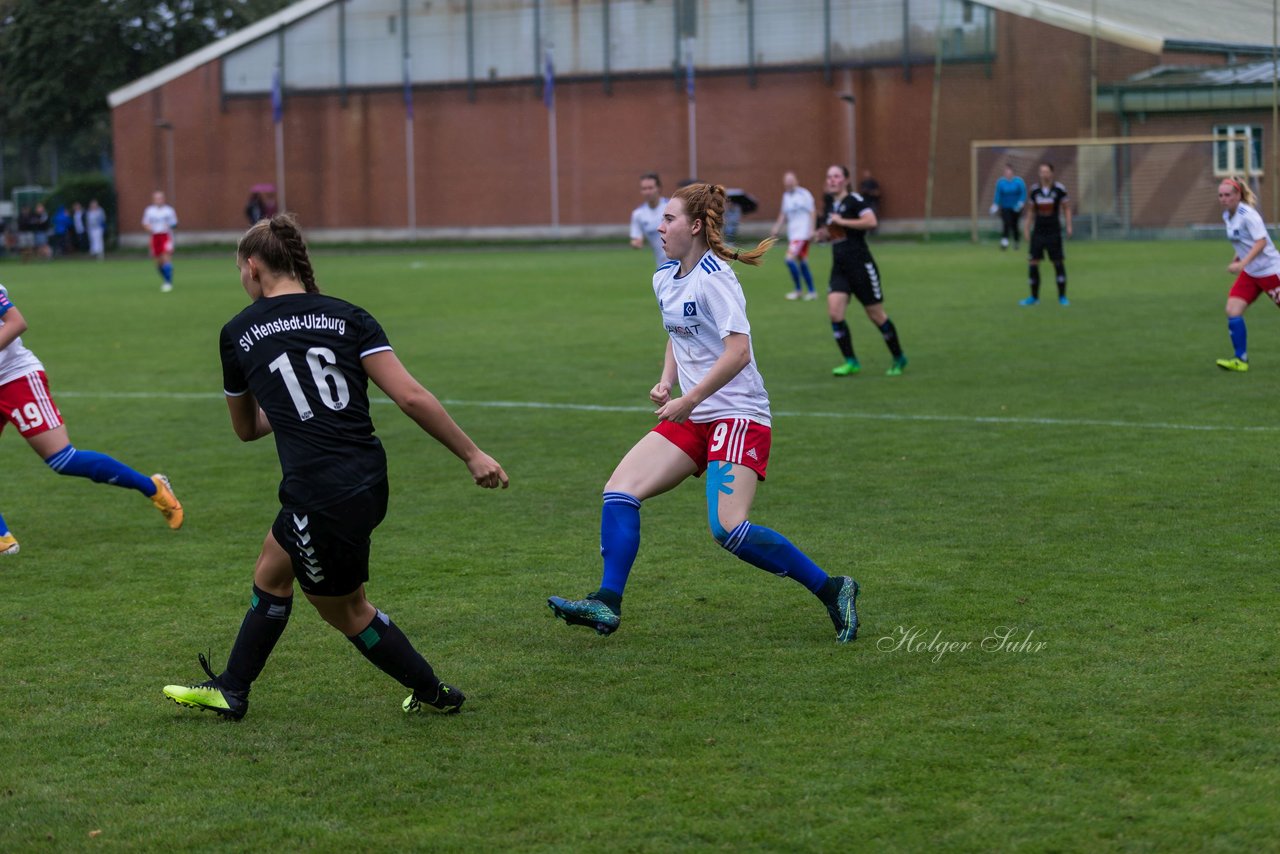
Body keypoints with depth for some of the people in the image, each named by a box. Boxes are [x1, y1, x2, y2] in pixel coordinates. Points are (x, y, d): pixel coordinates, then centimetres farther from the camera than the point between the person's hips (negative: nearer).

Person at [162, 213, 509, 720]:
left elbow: (246, 428, 19)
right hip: (369, 478, 5)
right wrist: (472, 455, 0)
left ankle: (434, 693, 25)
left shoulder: (237, 334, 4)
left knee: (345, 610, 19)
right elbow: (410, 397, -5)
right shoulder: (347, 317, 6)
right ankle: (229, 692, 36)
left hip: (320, 496, -5)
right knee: (271, 570, 26)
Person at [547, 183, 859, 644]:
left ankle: (831, 589, -7)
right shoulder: (665, 279, 12)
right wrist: (667, 382, 9)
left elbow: (738, 351, -24)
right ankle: (607, 605, -6)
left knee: (729, 528, -20)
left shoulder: (713, 278, -15)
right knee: (619, 491, -6)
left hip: (738, 415, -9)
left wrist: (689, 400, -23)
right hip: (692, 417, 9)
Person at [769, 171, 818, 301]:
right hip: (792, 234, 8)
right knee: (802, 262, 10)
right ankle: (812, 291, 18)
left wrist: (811, 230, -13)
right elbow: (783, 214, 21)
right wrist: (776, 229, 15)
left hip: (802, 233, -8)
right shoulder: (786, 195, 12)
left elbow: (812, 212, -8)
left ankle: (798, 289, -3)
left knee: (790, 258, -16)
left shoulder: (804, 194, -9)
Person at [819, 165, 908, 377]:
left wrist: (841, 222, -21)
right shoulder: (829, 203, 12)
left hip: (861, 266, -7)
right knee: (834, 313, -11)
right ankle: (851, 362, -3)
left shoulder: (854, 200, -10)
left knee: (876, 316, 2)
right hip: (839, 268, 7)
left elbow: (871, 221, -27)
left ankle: (899, 358, 20)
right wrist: (825, 233, 7)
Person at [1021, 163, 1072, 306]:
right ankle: (1034, 297, 8)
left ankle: (1062, 297, 8)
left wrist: (1069, 226, -7)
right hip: (1038, 233, 2)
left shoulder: (1059, 189, -4)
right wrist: (1026, 228, 10)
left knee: (1058, 263, -1)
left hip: (1054, 232, -2)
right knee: (1033, 264, -2)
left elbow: (1066, 208, 3)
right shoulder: (1035, 190, 4)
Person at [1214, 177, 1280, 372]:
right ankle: (1240, 360, -3)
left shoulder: (1248, 214, -21)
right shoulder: (1227, 216, 5)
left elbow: (1261, 241, -29)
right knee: (1232, 310, -7)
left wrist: (1242, 263, -36)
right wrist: (1237, 258, 8)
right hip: (1250, 273, 8)